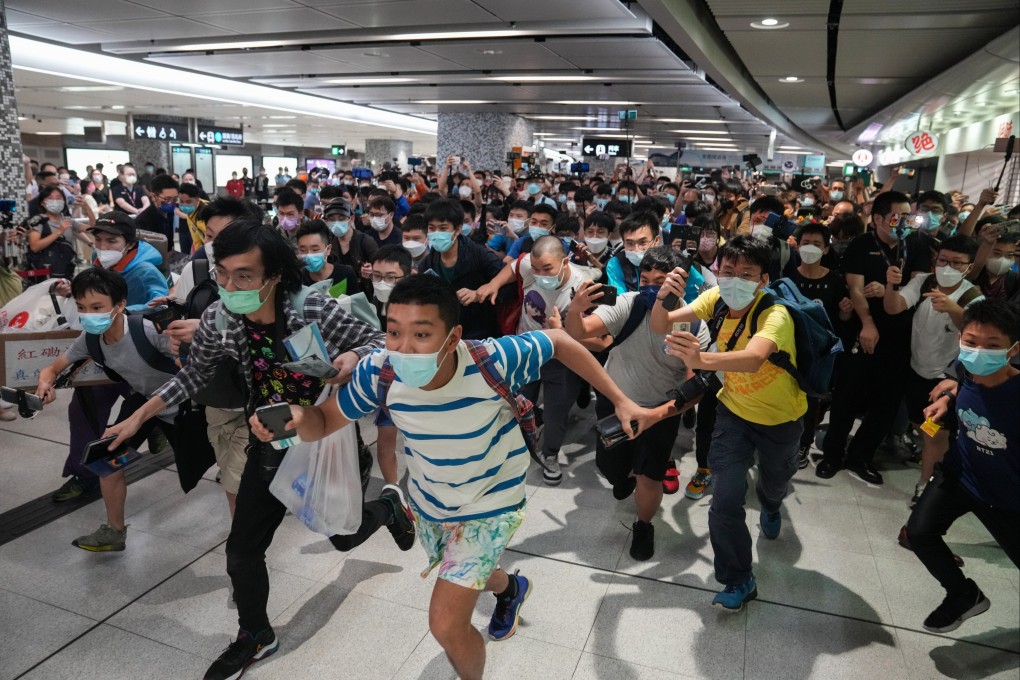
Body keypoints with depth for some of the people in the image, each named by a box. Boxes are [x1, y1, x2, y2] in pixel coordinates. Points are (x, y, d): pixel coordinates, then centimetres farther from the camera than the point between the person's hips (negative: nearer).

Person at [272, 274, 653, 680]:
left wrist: (620, 400, -18)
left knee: (446, 624, -9)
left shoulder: (491, 361, -35)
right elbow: (323, 422, -13)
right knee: (468, 577, 31)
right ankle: (510, 589, 68)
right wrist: (298, 417, -37)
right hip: (429, 502, 5)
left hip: (490, 503, -4)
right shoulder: (378, 372, -27)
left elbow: (559, 342, -19)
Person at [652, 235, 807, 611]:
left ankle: (770, 507, 65)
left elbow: (753, 359, -55)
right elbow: (660, 325, -19)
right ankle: (739, 580, 13)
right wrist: (663, 295, -41)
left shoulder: (775, 315, -34)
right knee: (725, 499, -10)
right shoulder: (716, 299, -18)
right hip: (734, 410, 2)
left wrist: (702, 360, -74)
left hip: (781, 417, -2)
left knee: (774, 481, 25)